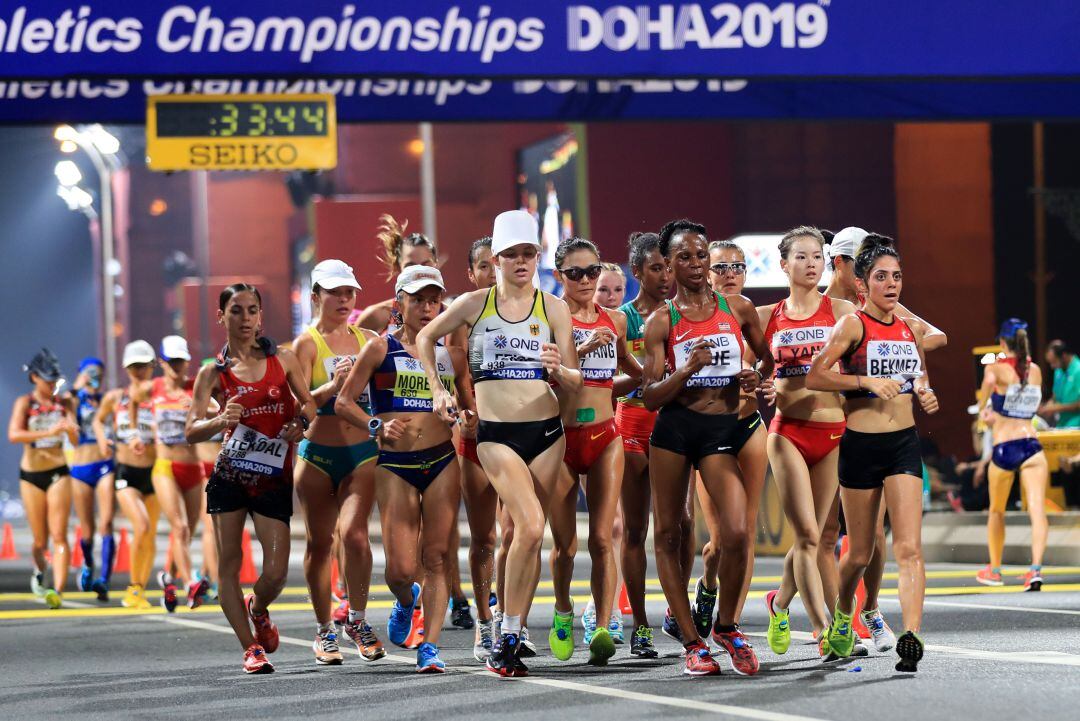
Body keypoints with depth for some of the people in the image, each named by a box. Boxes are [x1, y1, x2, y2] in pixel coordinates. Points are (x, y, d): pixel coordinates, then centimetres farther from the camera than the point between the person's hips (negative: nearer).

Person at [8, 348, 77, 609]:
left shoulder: (62, 404, 3)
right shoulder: (24, 403, -4)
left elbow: (75, 440, -2)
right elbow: (14, 434, -20)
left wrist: (70, 429, -26)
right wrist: (48, 432, -32)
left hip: (58, 473, 1)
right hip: (31, 474, -1)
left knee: (59, 535, -13)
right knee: (40, 541, 8)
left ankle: (58, 590, -20)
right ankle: (39, 572, 39)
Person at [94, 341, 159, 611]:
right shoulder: (114, 398, 3)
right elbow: (98, 420, 21)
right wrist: (102, 440, 3)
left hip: (153, 472, 1)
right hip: (126, 473, -1)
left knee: (151, 536, 7)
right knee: (141, 527, -20)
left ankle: (140, 591, 23)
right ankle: (133, 586, -5)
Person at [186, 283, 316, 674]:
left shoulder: (283, 359, 6)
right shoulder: (213, 373, 2)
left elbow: (308, 403, 15)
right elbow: (191, 431, -5)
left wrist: (300, 421, -8)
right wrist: (221, 421, -25)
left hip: (274, 478, 0)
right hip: (229, 476, 0)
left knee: (276, 571, -7)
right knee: (229, 565, -2)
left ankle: (257, 609, 26)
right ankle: (251, 647, 9)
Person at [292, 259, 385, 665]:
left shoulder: (368, 339, 10)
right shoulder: (307, 344, 0)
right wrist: (331, 387, -26)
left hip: (363, 452, 1)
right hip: (317, 454, -1)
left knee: (353, 533, -16)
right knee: (320, 543, 4)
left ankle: (357, 618, 0)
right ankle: (324, 631, 16)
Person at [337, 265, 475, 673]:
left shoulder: (452, 355, 9)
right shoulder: (381, 349, 1)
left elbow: (468, 406, 20)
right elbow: (343, 402, 2)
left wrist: (469, 418, -4)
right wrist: (376, 426, -15)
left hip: (442, 462, 2)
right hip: (394, 466, -2)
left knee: (436, 559, -4)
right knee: (401, 569, -4)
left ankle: (430, 646, 0)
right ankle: (406, 601, 31)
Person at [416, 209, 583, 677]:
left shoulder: (553, 308, 5)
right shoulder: (475, 304, 2)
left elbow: (575, 383, 5)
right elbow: (426, 338, 18)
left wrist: (557, 368, -17)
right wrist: (438, 391, 9)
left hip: (546, 430, 2)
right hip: (495, 433, -2)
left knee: (526, 535, 2)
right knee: (530, 527, -19)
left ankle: (509, 638, 11)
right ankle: (507, 636, -9)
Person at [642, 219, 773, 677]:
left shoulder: (739, 309, 6)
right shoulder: (661, 322, 1)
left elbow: (768, 359, 21)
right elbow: (651, 397, -3)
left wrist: (756, 377, -1)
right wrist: (689, 368, -18)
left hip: (722, 427, 0)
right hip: (674, 426, 0)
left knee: (737, 532, -15)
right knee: (668, 534, 4)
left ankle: (725, 625, 9)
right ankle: (692, 642, 14)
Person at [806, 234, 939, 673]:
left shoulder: (912, 329, 8)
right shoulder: (853, 325, -7)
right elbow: (814, 377, -14)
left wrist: (925, 393, 4)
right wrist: (867, 381, -21)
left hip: (904, 443, 3)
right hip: (861, 444, -3)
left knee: (909, 547, -12)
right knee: (860, 553, 9)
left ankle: (911, 637, -20)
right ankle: (841, 617, 37)